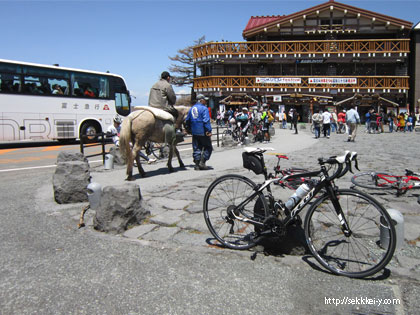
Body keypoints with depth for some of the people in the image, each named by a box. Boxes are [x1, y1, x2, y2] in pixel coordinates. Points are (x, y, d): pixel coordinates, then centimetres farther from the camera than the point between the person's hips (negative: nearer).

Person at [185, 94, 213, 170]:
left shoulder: (191, 109, 13)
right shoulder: (204, 108, -10)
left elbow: (187, 121, 18)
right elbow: (206, 121, -20)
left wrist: (190, 129, 28)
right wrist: (209, 131, -20)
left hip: (194, 132, 7)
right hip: (203, 132, -6)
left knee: (196, 148, 11)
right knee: (208, 147, 5)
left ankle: (197, 164, 9)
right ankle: (202, 162, -5)